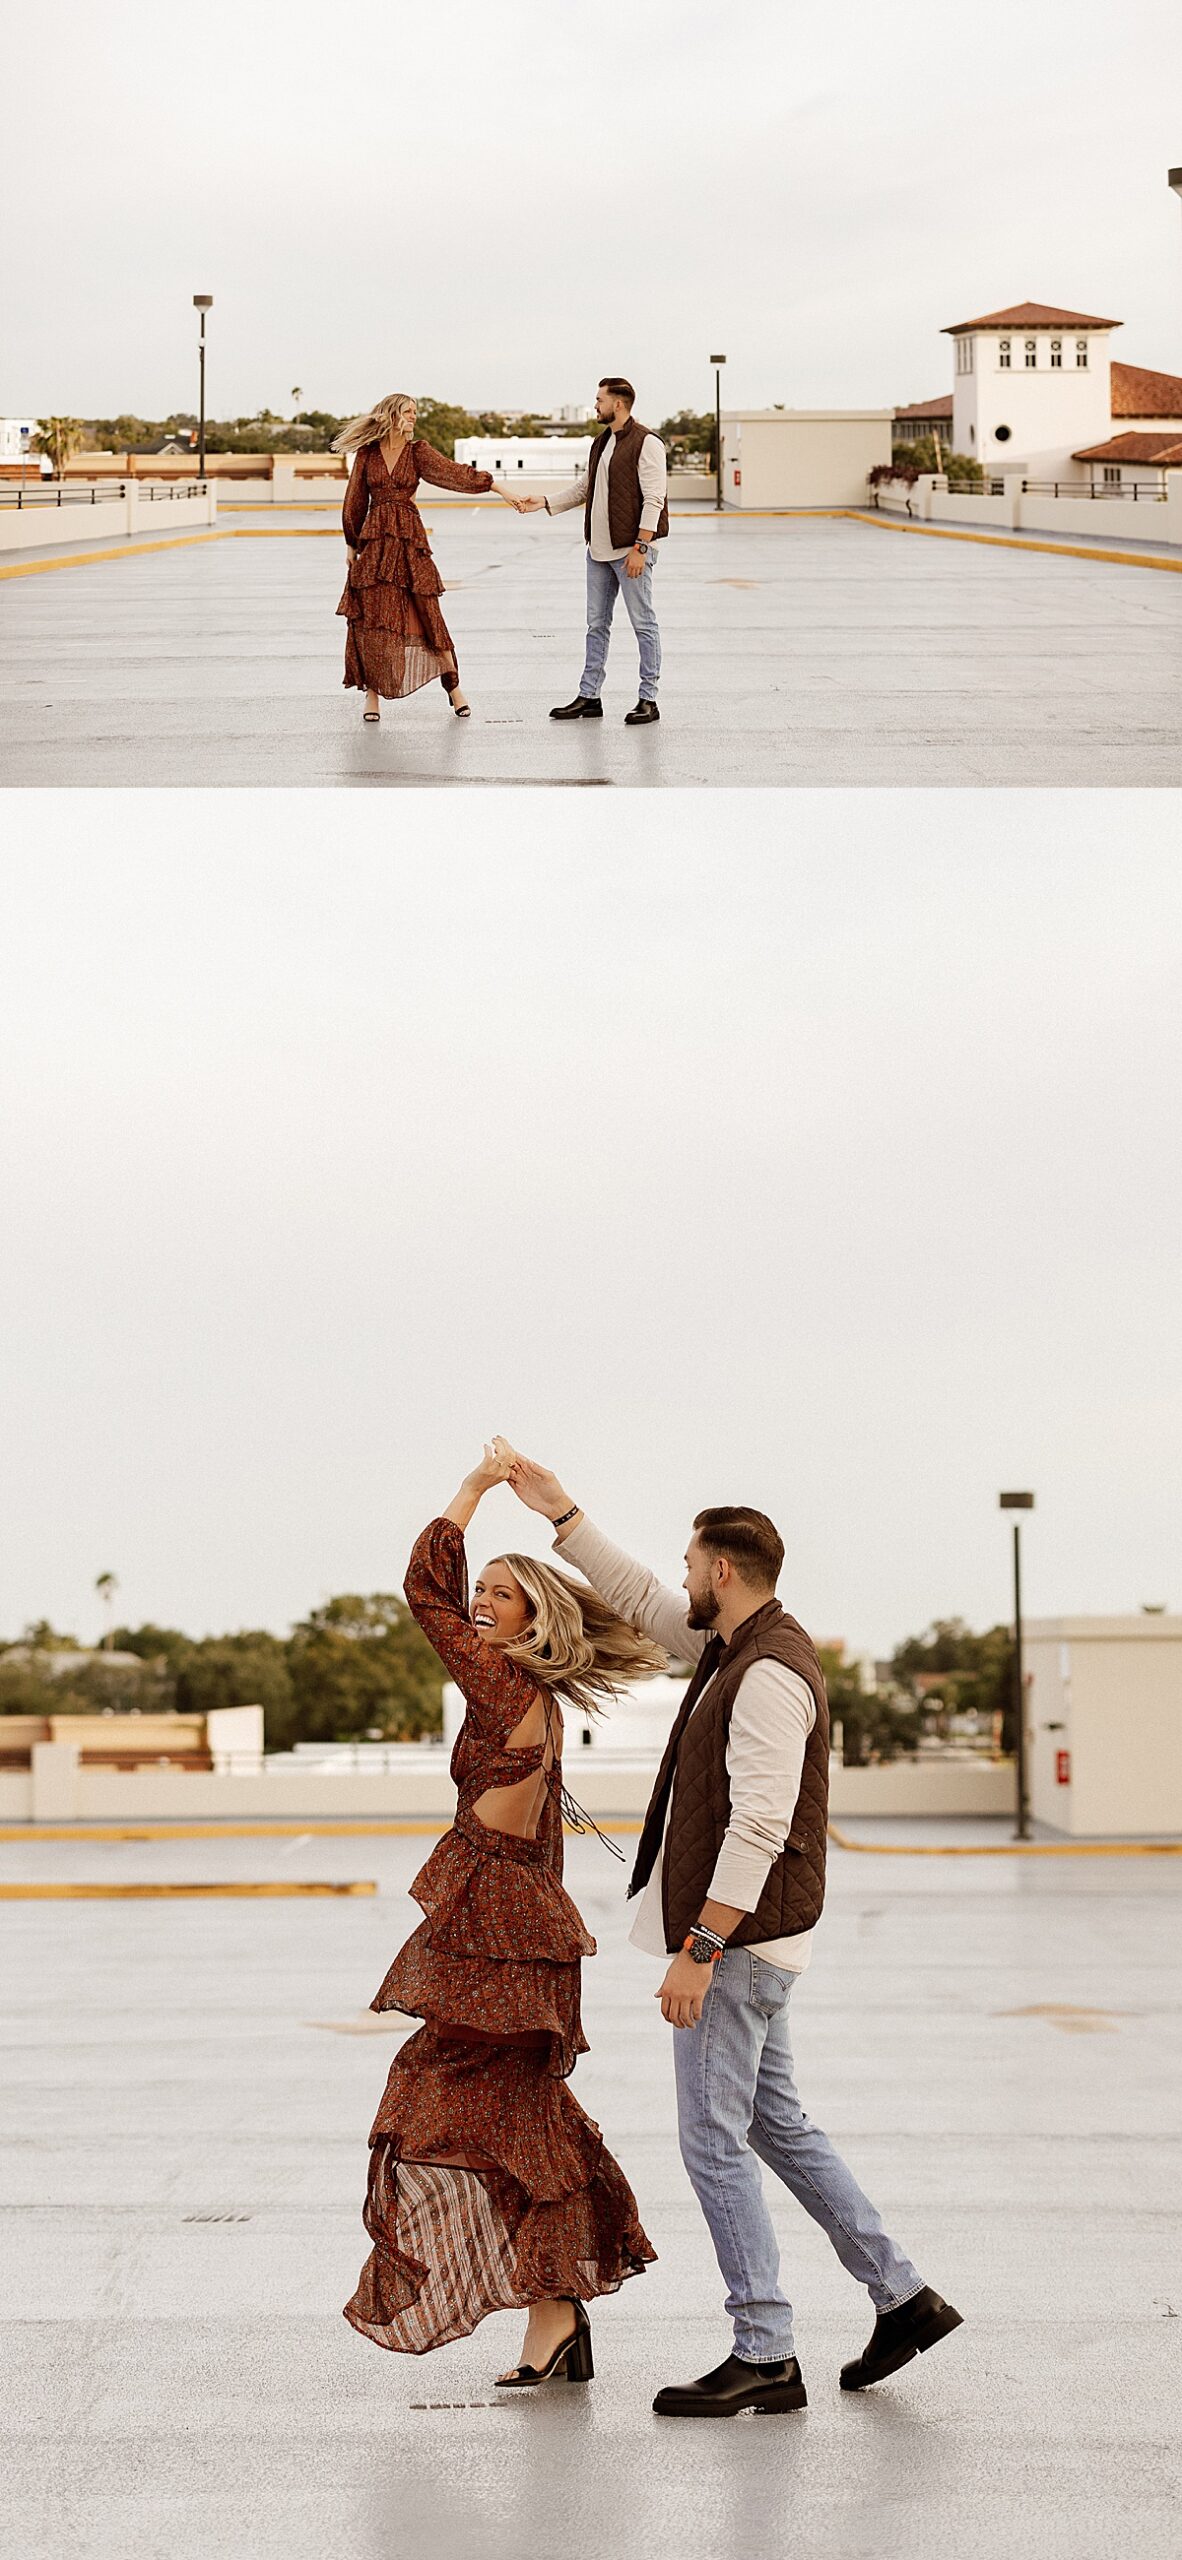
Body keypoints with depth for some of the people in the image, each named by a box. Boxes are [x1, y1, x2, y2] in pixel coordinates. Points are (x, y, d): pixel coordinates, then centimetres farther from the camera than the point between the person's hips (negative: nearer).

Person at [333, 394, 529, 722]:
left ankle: (453, 686, 8)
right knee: (371, 617, -3)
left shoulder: (417, 451, 3)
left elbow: (455, 473, -6)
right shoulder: (367, 453, 5)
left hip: (409, 539, 0)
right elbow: (354, 503, 12)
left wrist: (500, 490, -15)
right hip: (374, 541, 1)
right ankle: (372, 692, 5)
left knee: (426, 614, -2)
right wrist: (352, 544, 14)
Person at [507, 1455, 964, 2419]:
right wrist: (559, 1510, 24)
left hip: (735, 1940, -10)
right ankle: (902, 2295, 21)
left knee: (715, 2142, -5)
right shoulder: (734, 1646, 11)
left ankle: (765, 2358, 0)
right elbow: (638, 1599, 26)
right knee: (776, 2123, 17)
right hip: (748, 1940, 10)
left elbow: (759, 1827, -26)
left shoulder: (771, 1675, -20)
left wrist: (699, 1950, -26)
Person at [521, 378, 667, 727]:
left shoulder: (646, 443, -11)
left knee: (643, 623, -2)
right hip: (599, 549, 9)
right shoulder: (601, 443, 15)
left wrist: (639, 548, -19)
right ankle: (588, 696, 17)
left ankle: (648, 700, 3)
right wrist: (545, 504, 15)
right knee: (596, 624, 11)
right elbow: (584, 488, 25)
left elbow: (654, 499, -16)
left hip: (631, 549, -9)